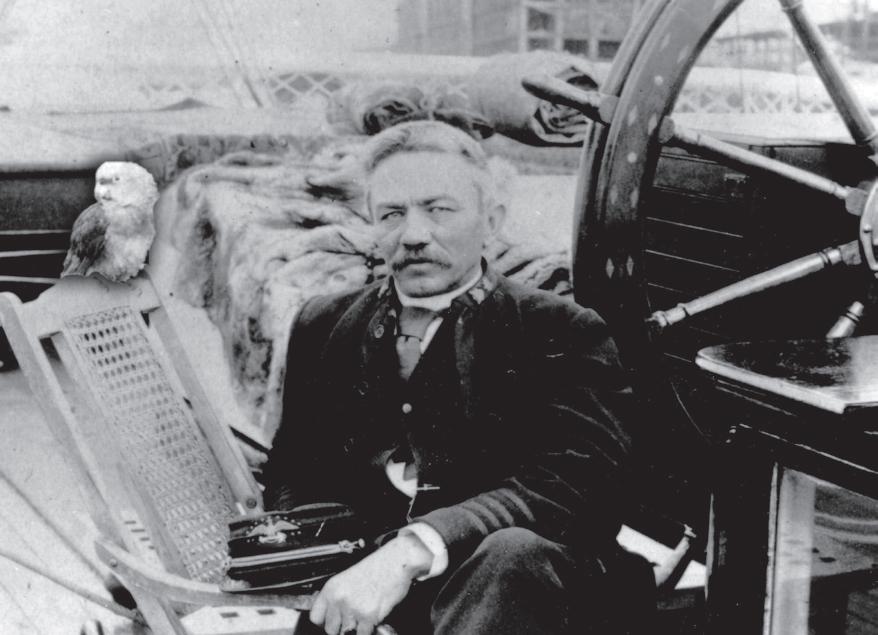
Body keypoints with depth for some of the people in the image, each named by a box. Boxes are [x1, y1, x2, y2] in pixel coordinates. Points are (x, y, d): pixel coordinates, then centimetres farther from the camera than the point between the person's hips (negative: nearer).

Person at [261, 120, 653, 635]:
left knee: (511, 552, -35)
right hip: (355, 583, 3)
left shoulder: (560, 333, 2)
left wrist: (414, 550, -27)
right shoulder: (324, 326, 16)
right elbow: (290, 472, 16)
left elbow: (579, 478, -14)